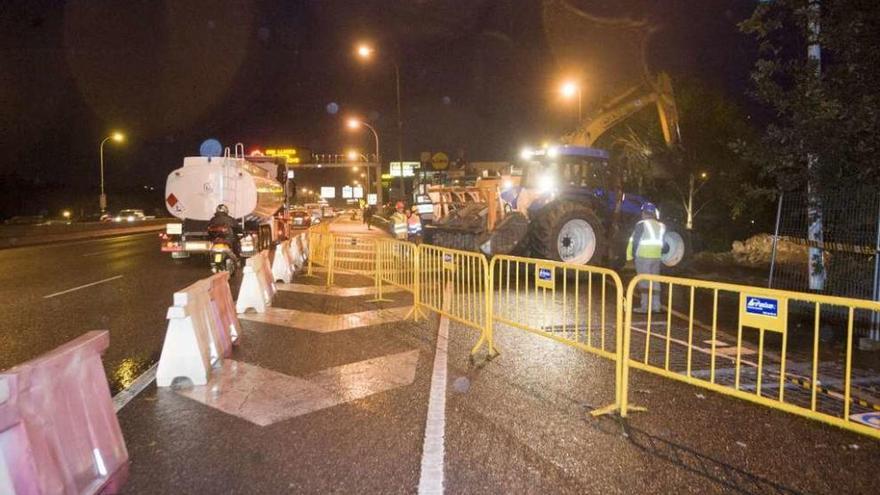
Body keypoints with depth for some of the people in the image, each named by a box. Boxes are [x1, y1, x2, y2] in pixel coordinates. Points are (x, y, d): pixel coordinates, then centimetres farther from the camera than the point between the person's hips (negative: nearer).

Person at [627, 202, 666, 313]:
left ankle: (644, 307, -2)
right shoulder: (661, 226, 9)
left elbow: (634, 240, -8)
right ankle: (656, 306, 12)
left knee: (643, 281, -1)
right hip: (656, 256, 5)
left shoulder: (641, 224, -9)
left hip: (643, 256, -5)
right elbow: (662, 242, 12)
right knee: (655, 281, 10)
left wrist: (632, 254, 2)